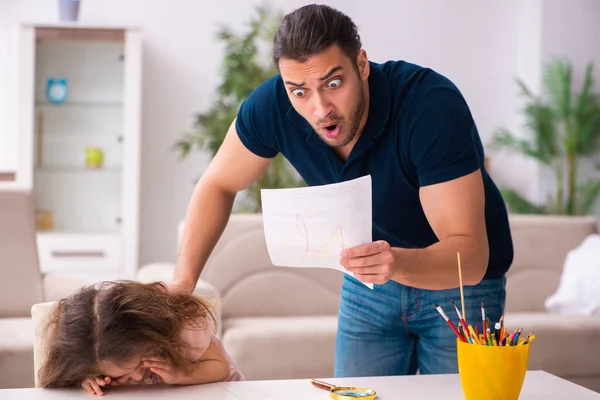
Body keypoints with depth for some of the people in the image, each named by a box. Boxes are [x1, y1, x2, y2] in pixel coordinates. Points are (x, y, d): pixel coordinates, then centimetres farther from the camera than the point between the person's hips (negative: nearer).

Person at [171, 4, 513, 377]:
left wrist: (398, 263, -55)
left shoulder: (434, 106, -34)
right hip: (370, 281, 3)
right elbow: (218, 185, -3)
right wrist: (183, 281, -13)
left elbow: (471, 256, -36)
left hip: (462, 285, -3)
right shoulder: (272, 105, -22)